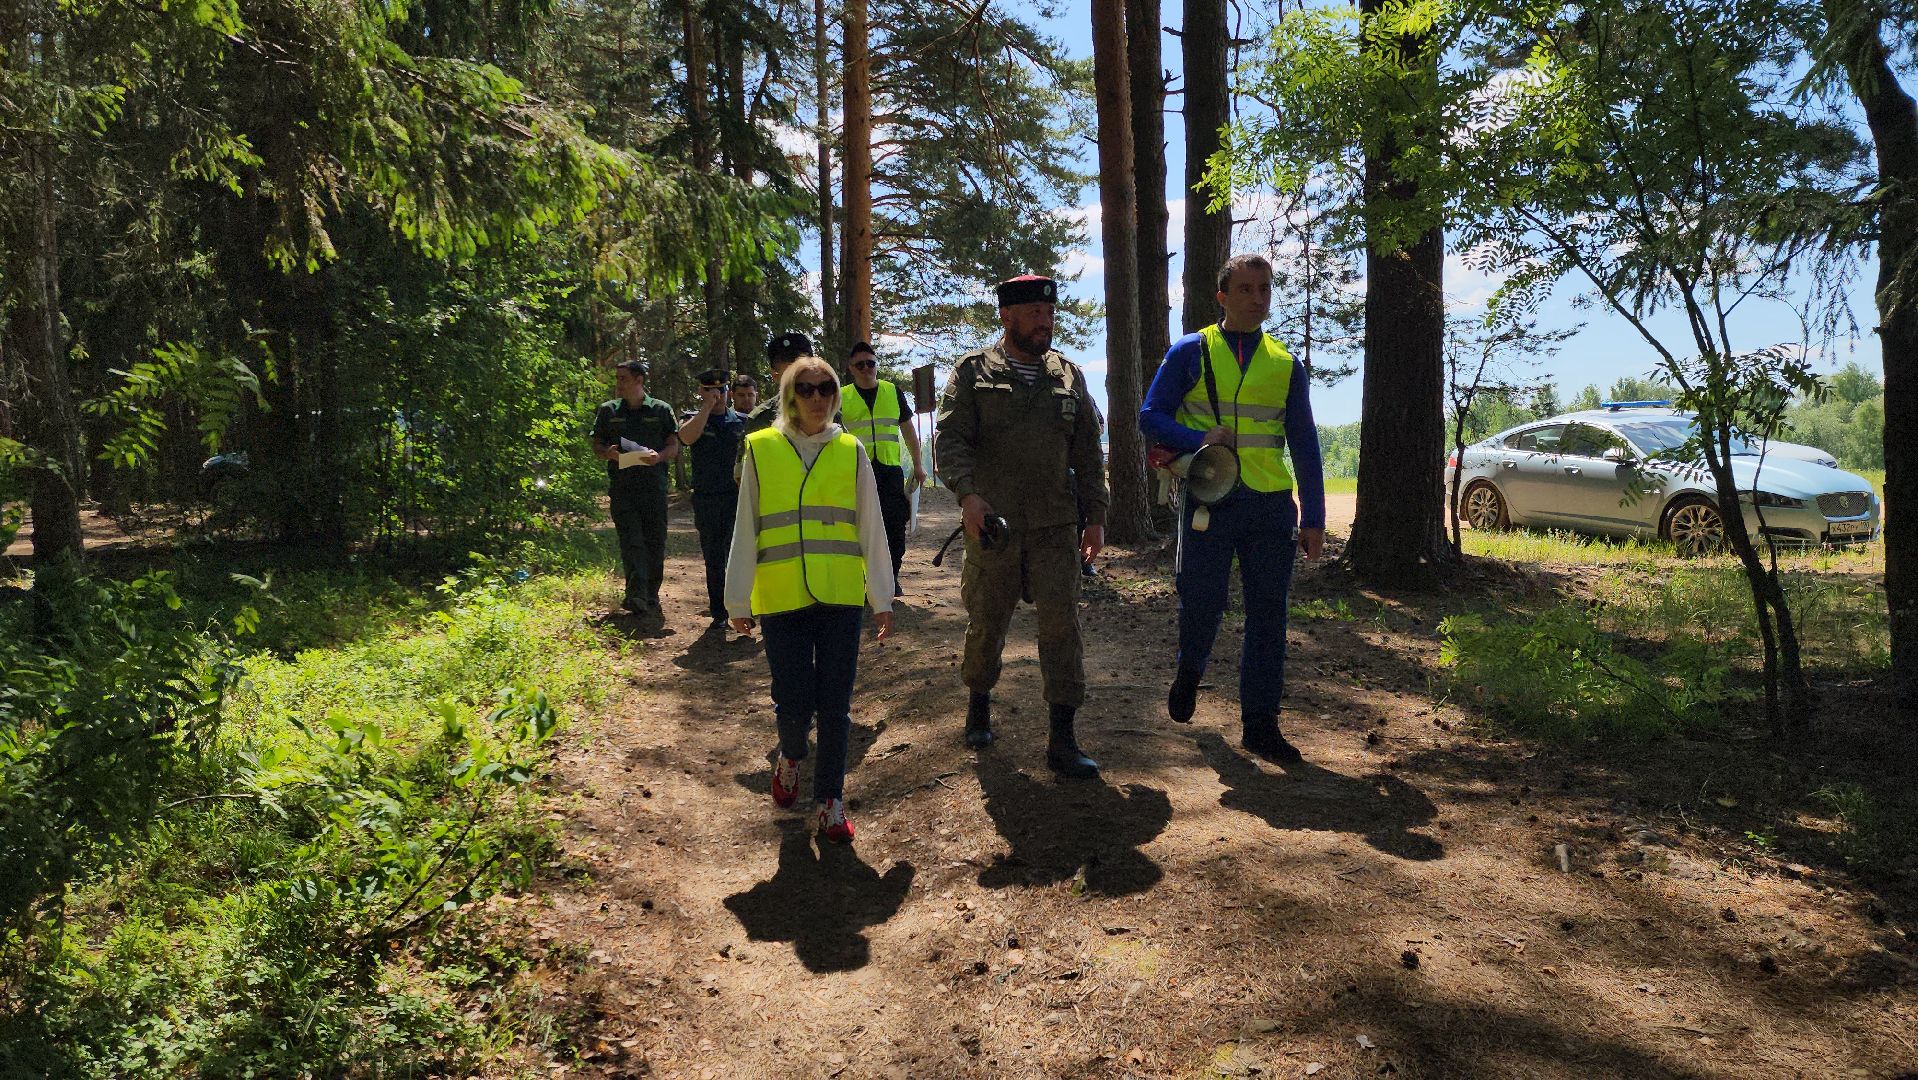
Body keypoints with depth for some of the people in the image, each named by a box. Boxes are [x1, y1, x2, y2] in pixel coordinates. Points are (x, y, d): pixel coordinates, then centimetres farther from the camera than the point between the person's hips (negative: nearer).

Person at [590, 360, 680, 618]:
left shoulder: (661, 410, 8)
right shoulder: (608, 410, 13)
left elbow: (674, 446, 6)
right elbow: (596, 444, 16)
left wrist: (659, 456, -15)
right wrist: (608, 452, -7)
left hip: (654, 484, 0)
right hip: (622, 486, 0)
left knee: (655, 541, 4)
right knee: (630, 540, -12)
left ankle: (651, 598, 15)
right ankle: (636, 595, -21)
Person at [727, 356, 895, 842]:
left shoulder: (851, 452, 5)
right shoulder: (761, 450, 3)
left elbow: (872, 530, 8)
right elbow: (745, 531, 6)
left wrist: (882, 599, 6)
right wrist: (738, 601, 5)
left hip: (840, 597, 1)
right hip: (781, 600, -1)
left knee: (835, 705, 3)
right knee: (793, 704, -1)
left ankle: (831, 800, 19)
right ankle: (790, 756, 33)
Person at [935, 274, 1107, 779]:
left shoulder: (1068, 376, 13)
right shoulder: (973, 372, 3)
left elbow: (1088, 452, 15)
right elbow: (950, 438, -7)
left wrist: (1095, 516, 10)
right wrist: (967, 493, -24)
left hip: (1056, 527, 2)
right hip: (992, 524, -2)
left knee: (1061, 625, -4)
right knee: (986, 622, 9)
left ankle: (1062, 739, 1)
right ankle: (979, 704, 34)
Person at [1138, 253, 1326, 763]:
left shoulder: (1286, 365, 11)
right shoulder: (1190, 352, 3)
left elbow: (1304, 444, 12)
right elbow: (1151, 416, 2)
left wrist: (1313, 518, 7)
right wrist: (1197, 439, -17)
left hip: (1271, 506, 2)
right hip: (1208, 501, -2)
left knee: (1268, 615, 2)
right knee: (1201, 603, 4)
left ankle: (1260, 724, 12)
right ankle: (1189, 672, 37)